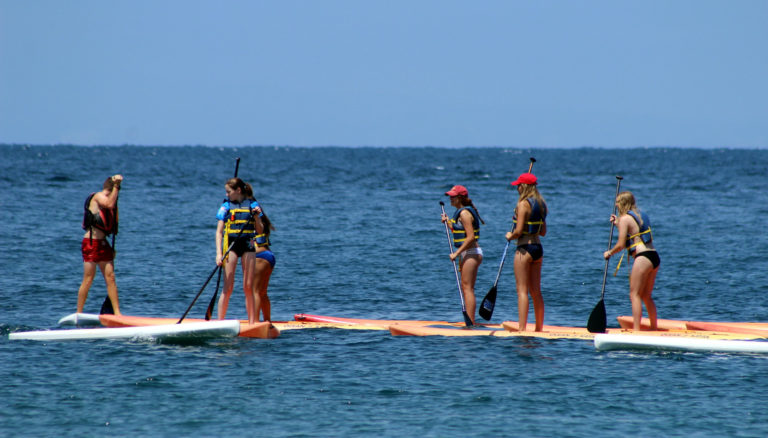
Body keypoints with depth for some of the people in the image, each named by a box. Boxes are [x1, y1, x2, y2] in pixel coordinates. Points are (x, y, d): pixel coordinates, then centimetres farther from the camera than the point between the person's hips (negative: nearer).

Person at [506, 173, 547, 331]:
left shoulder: (523, 204, -14)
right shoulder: (540, 204, 11)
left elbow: (518, 231, -18)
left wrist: (510, 236, 1)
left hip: (524, 248, -8)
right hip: (538, 248, 8)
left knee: (522, 290, -6)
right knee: (536, 291, 13)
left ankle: (522, 328, -10)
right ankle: (539, 328, 16)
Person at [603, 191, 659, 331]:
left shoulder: (625, 218, -5)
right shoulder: (640, 215, 19)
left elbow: (621, 245, -9)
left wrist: (609, 253, 8)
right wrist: (617, 224, 33)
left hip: (643, 258, -8)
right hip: (654, 257, 8)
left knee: (635, 295, -6)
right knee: (646, 296, 16)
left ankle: (636, 329, -11)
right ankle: (654, 328, 19)